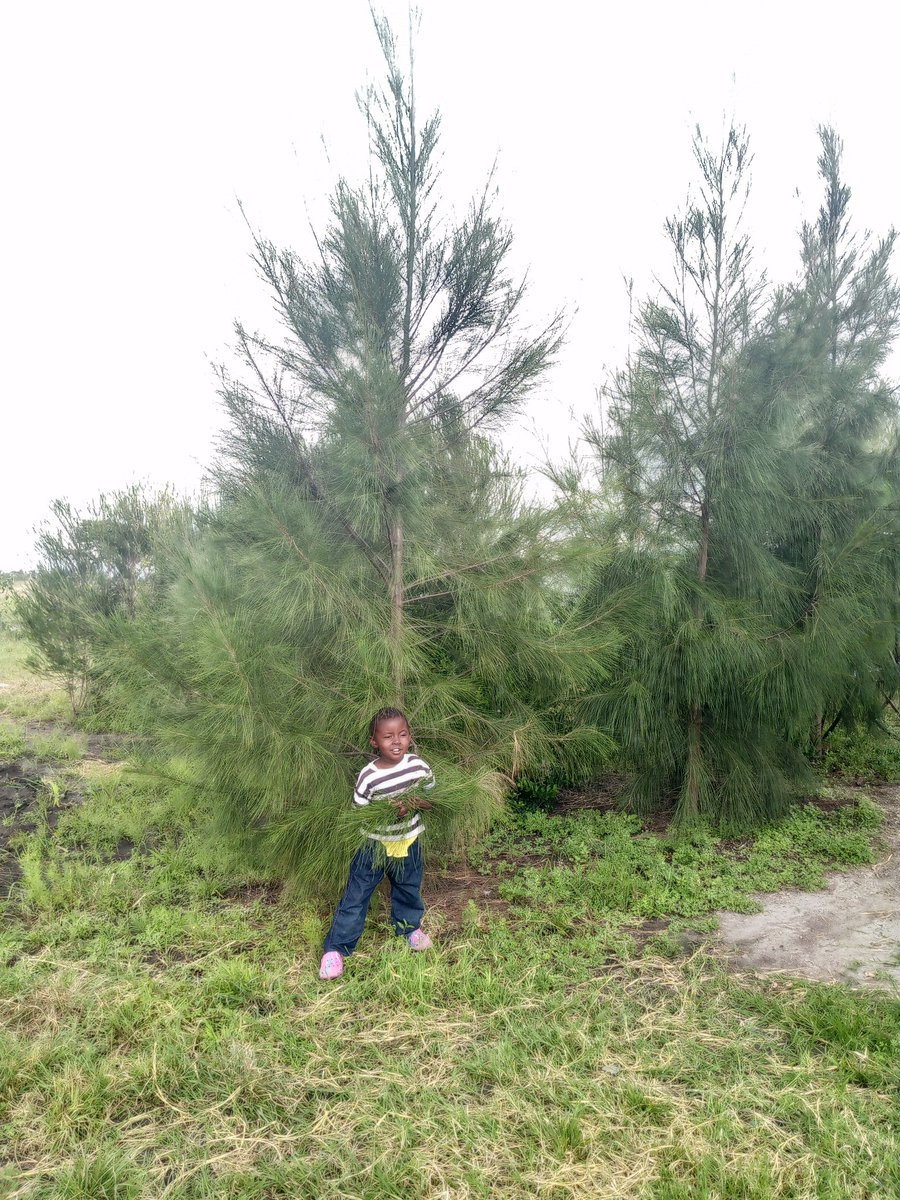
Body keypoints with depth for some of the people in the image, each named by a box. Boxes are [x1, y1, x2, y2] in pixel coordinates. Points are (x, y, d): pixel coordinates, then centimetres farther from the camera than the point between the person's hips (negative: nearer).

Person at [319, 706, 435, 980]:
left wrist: (415, 803, -23)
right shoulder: (368, 777, -21)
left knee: (408, 889, 23)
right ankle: (335, 948, 18)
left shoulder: (418, 765, -13)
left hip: (408, 842, 3)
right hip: (375, 844, -3)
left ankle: (408, 926, 50)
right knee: (356, 895, 4)